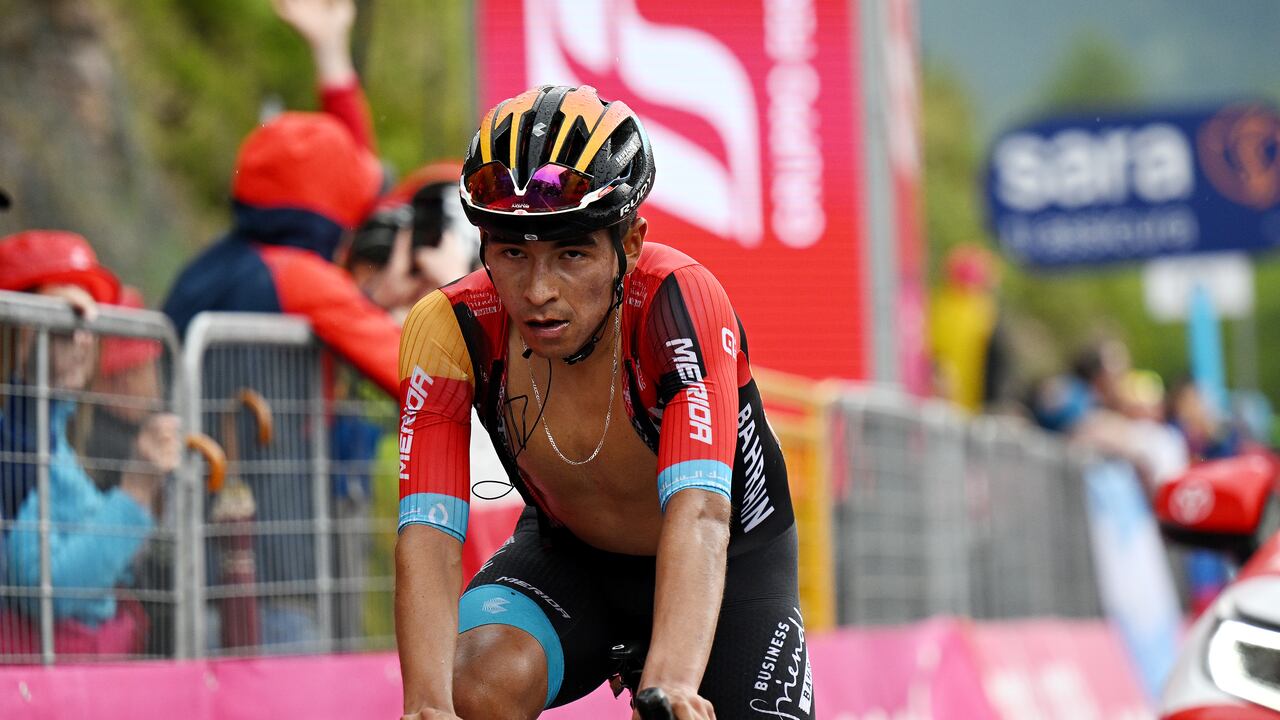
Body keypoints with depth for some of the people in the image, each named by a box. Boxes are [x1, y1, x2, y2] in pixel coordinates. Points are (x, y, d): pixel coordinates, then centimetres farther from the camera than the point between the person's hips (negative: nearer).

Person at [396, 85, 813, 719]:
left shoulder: (680, 301, -34)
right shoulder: (449, 330, -26)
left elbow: (698, 511, -47)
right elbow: (428, 535, -34)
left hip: (726, 564, -1)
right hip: (568, 556, 1)